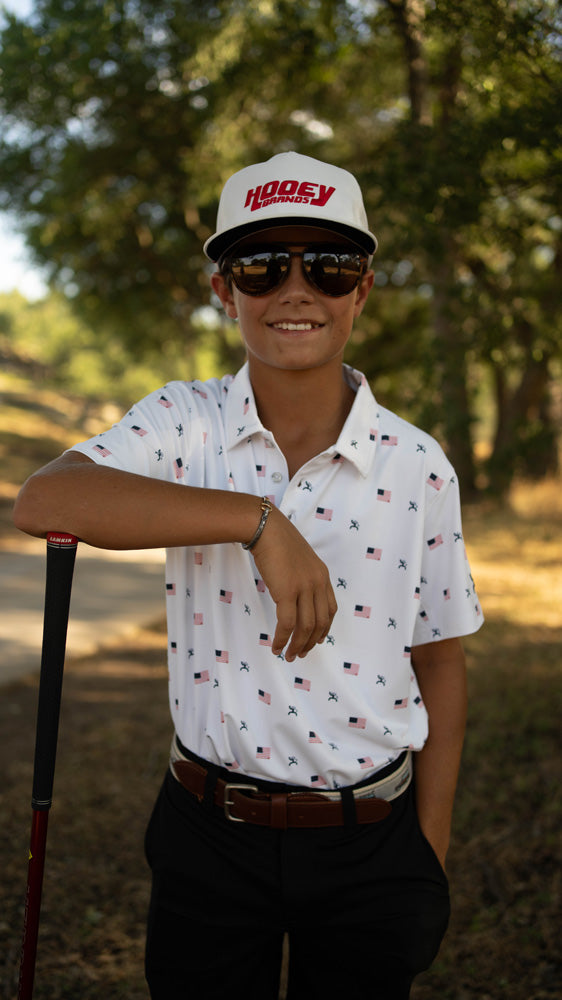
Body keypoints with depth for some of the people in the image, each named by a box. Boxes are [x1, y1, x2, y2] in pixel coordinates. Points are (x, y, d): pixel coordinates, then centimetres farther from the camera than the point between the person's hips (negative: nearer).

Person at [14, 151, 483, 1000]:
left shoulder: (417, 468, -5)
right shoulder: (187, 424, -6)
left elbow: (440, 666, 3)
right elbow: (41, 501, -26)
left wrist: (431, 858, 5)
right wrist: (257, 520, -32)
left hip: (368, 844, 1)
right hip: (211, 836, 0)